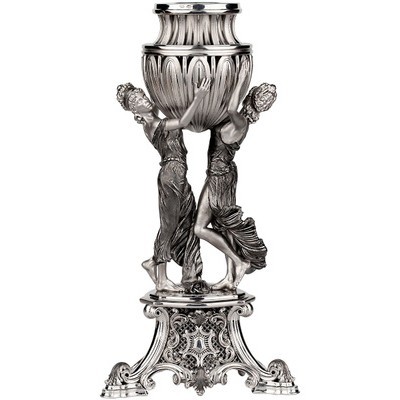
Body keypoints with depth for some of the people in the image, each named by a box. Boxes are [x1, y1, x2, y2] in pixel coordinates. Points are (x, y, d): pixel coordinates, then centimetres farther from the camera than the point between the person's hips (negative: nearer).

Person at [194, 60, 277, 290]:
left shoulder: (240, 122, -25)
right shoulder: (239, 119, 1)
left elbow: (231, 109, -48)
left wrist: (242, 80, -39)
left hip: (220, 177, -9)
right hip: (223, 175, 9)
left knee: (200, 228, -3)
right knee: (225, 226, 13)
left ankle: (240, 262, 1)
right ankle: (231, 278, 17)